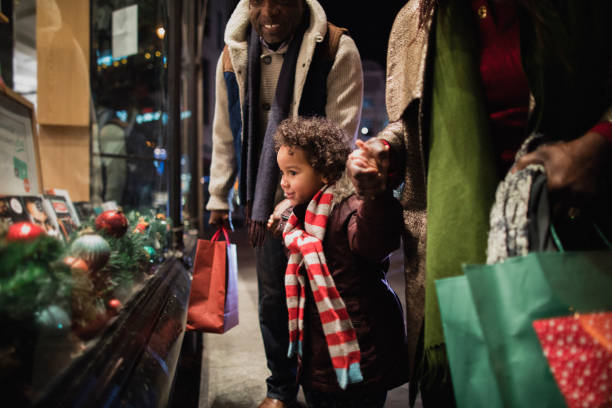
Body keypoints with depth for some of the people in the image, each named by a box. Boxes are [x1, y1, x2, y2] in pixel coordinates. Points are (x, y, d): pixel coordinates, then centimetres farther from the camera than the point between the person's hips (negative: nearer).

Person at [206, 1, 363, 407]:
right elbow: (225, 134, 12)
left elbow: (342, 134, -12)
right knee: (272, 294, 11)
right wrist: (219, 198, 13)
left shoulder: (337, 49, -9)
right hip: (263, 199, 4)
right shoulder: (233, 55, 5)